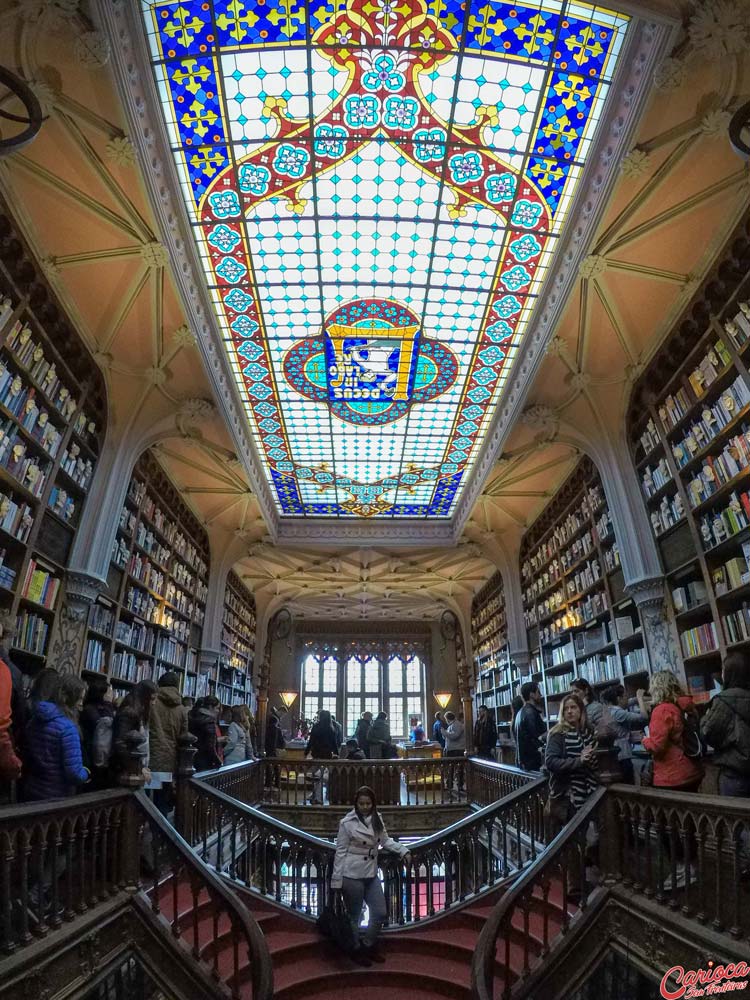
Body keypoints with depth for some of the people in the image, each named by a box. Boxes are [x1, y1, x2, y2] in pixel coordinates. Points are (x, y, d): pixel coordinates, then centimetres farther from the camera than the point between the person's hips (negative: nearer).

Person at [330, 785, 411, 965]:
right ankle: (356, 950, 32)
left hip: (371, 875, 6)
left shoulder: (377, 819, 0)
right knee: (354, 916, 9)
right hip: (352, 876, -6)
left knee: (380, 913, 12)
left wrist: (403, 850, -5)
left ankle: (369, 946, 34)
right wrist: (336, 879, -11)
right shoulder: (347, 823, -16)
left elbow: (385, 841, 9)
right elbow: (340, 851, -12)